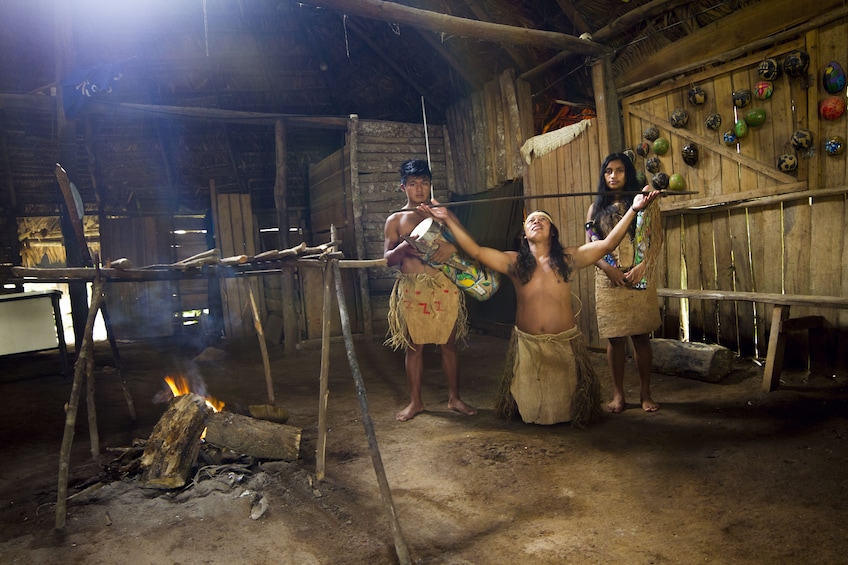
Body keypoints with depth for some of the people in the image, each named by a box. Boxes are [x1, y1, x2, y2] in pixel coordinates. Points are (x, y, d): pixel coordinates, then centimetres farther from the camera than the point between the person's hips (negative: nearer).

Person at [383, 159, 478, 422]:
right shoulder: (395, 220, 8)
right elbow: (388, 258, 4)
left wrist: (451, 246, -13)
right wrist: (404, 247, -17)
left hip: (444, 286, 1)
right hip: (412, 289, -1)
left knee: (448, 343, 6)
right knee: (414, 345, 5)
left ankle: (454, 398, 19)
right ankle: (415, 401, 19)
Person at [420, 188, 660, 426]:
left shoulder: (568, 258, -1)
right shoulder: (514, 262, -2)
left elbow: (607, 244, -8)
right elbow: (476, 251, -11)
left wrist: (633, 210, -16)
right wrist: (448, 219, -17)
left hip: (565, 343, 0)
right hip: (527, 344, 0)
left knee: (565, 407, 13)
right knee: (529, 410, 13)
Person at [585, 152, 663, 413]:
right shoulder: (596, 207, 11)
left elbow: (657, 238, 2)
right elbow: (590, 246, 5)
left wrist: (642, 266, -13)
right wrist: (609, 269, -10)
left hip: (639, 279, -1)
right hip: (608, 280, 1)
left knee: (641, 335, 2)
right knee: (615, 338, 2)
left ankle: (645, 393, 13)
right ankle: (618, 395, 12)